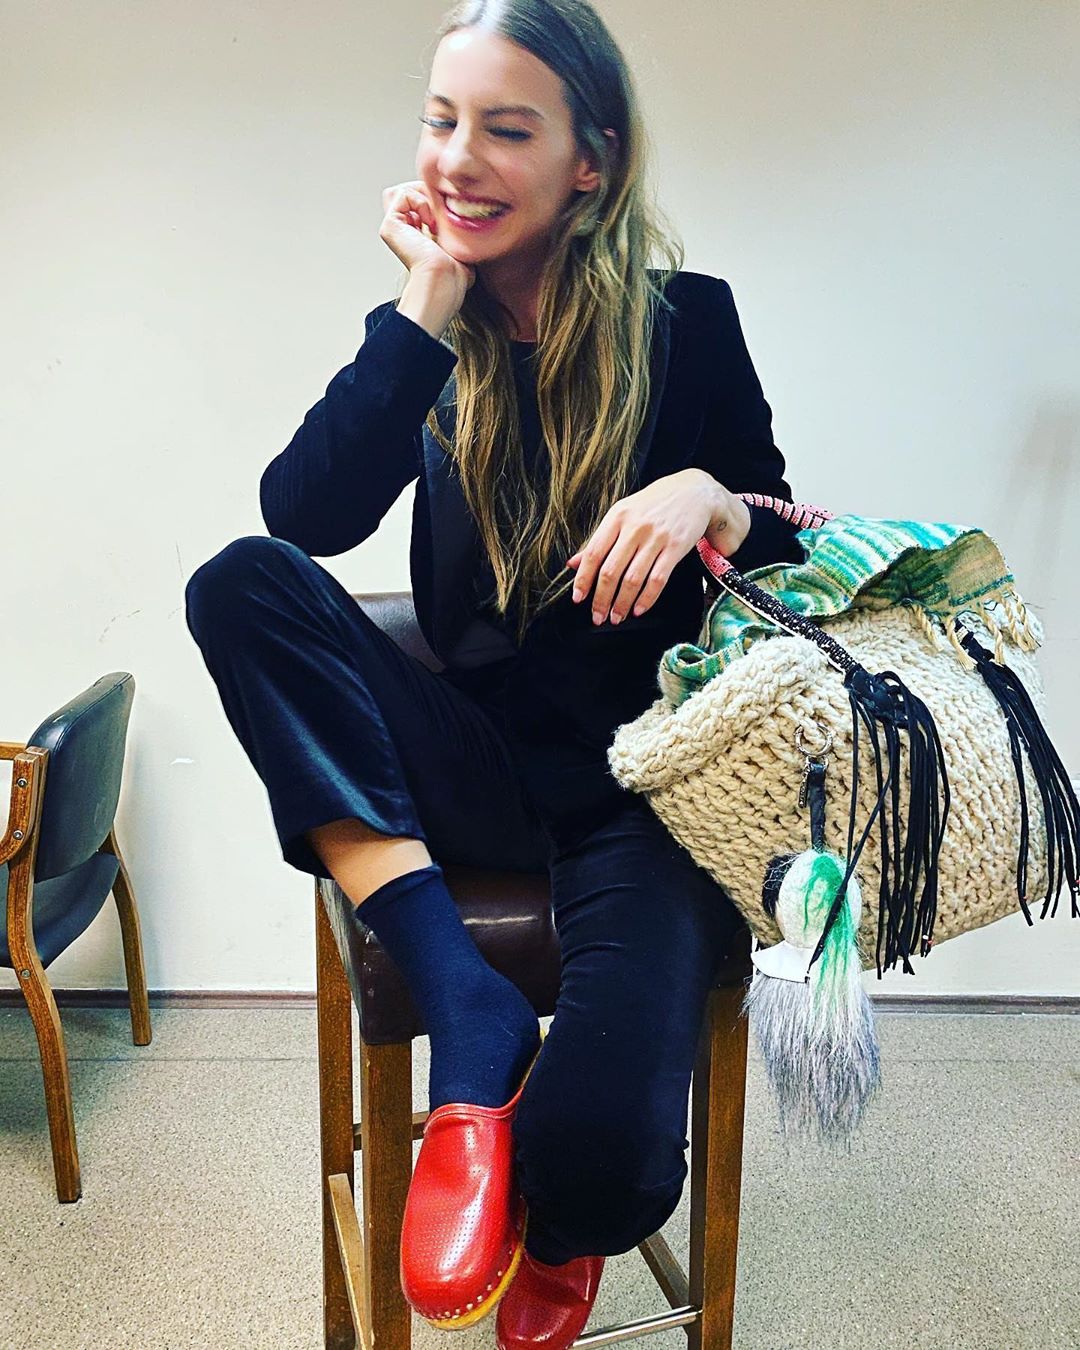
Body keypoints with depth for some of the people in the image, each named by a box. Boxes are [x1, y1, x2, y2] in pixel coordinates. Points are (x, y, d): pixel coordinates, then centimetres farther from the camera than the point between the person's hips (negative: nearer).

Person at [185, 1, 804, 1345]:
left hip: (643, 785, -2)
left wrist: (711, 500, -21)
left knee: (602, 1162, -23)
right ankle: (472, 1022, -23)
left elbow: (788, 567, 1)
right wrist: (427, 310, -13)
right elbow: (303, 513, -11)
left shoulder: (685, 323, 0)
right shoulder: (435, 339, 5)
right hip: (483, 765, 3)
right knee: (243, 582, -21)